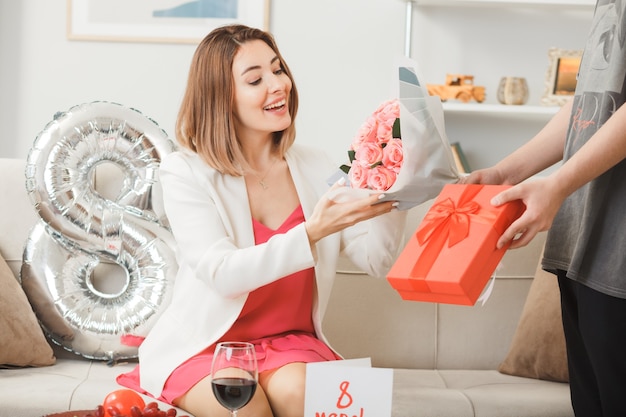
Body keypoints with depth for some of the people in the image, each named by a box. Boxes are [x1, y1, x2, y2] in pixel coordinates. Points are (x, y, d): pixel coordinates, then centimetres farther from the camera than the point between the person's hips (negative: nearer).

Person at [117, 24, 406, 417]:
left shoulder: (315, 167, 5)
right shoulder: (186, 173, -6)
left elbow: (377, 262, -1)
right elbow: (222, 274, -20)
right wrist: (312, 233, -32)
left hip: (289, 341, 2)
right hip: (203, 346, -2)